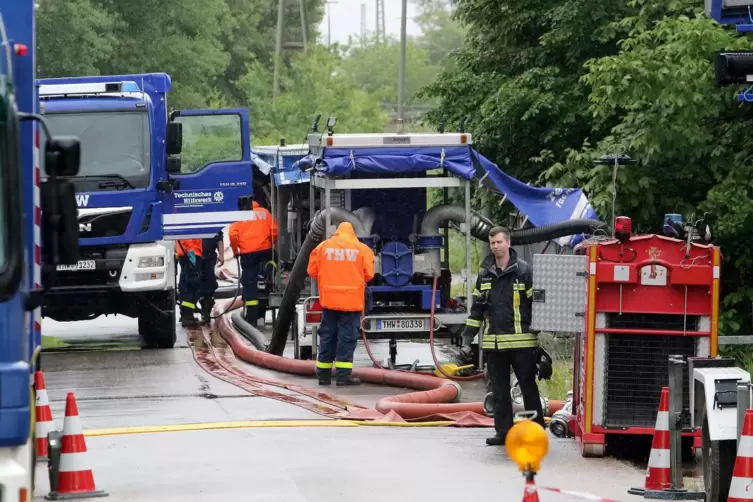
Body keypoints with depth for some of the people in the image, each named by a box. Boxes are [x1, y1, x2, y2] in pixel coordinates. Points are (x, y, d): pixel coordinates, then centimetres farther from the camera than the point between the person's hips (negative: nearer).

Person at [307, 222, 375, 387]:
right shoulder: (361, 249, -1)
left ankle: (324, 373, 16)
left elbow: (312, 271, 6)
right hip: (352, 300, -2)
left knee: (327, 336, 12)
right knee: (347, 338, 1)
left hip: (329, 299, 2)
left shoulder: (323, 247, 3)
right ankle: (343, 374, -4)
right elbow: (369, 274, 0)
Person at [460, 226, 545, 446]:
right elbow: (476, 310, 15)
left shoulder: (524, 271, -2)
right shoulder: (485, 274, 11)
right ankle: (503, 432, 14)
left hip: (521, 342, -4)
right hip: (493, 343, 4)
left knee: (528, 387, 0)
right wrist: (467, 340, 9)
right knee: (499, 391, 8)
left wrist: (540, 339, -7)